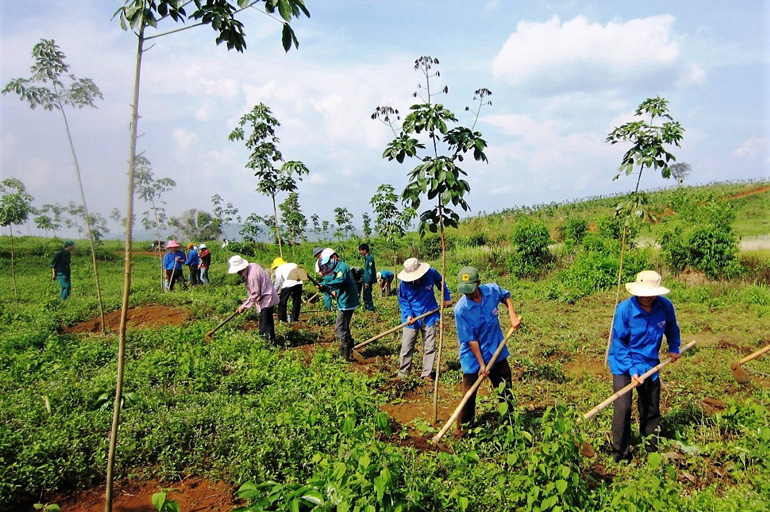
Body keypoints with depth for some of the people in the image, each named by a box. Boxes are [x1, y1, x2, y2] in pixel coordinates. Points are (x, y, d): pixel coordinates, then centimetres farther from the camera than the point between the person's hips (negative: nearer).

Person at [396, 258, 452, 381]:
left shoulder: (431, 273, -13)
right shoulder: (404, 283, -15)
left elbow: (441, 283, 9)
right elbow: (402, 300, -2)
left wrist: (447, 298, 11)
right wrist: (408, 314, -15)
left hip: (429, 316, 1)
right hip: (412, 319, -1)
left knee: (429, 347, 7)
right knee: (406, 347, 4)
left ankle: (427, 374, 18)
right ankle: (403, 372, 20)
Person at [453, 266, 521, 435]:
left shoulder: (492, 290, -14)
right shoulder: (461, 309, -25)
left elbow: (506, 295, 12)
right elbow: (471, 340, -19)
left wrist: (513, 316, 1)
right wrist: (481, 364, -17)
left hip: (497, 352, 4)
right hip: (473, 358, -4)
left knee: (506, 390, 19)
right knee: (469, 395, 4)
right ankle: (462, 430, 23)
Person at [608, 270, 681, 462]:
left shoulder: (665, 307, -11)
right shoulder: (625, 309, -22)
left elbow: (672, 327, 14)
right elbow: (618, 343, -16)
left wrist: (674, 348, 20)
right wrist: (632, 370, -21)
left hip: (650, 363, 4)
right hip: (623, 364, -4)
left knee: (651, 409, 14)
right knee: (622, 409, -11)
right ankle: (620, 456, 3)